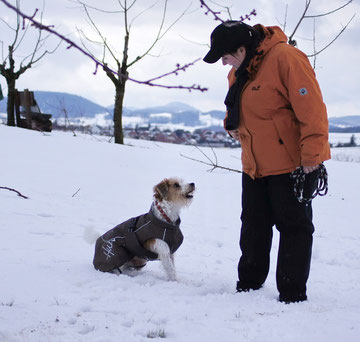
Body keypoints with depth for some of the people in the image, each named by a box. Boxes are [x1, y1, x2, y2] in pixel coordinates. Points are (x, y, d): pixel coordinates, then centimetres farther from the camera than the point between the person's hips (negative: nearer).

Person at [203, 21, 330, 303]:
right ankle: (249, 284, 28)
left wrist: (311, 159, -25)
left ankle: (292, 295, 7)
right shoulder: (237, 73, 6)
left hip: (290, 165, -8)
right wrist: (233, 123, 5)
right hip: (254, 166, 8)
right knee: (253, 227, 15)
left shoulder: (285, 58, -21)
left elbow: (312, 110, -24)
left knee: (294, 227, 0)